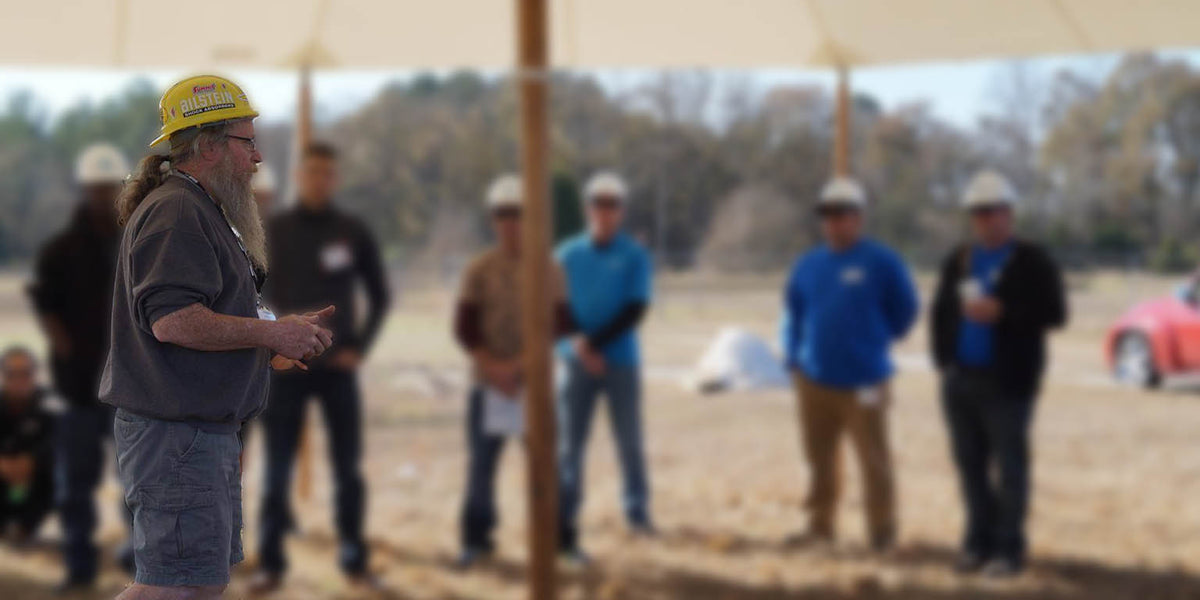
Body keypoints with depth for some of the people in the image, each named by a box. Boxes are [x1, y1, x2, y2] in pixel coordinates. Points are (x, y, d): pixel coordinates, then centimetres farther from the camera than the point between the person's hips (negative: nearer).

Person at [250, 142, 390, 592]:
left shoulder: (354, 233, 2)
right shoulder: (273, 232, 1)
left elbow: (379, 297, 9)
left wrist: (360, 347, -1)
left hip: (338, 368, 0)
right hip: (286, 368, 0)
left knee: (348, 469, 3)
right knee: (277, 470, 1)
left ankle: (354, 558, 12)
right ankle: (271, 562, 7)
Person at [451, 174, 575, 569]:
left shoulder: (549, 271, 3)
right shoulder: (479, 270, 1)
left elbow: (561, 325, -1)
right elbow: (464, 328, -1)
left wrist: (520, 362, -13)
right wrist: (493, 366, -15)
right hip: (489, 383, 0)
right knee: (482, 462, 1)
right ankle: (476, 540, 14)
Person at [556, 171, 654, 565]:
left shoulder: (634, 257, 0)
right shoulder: (568, 254, 5)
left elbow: (635, 310, -8)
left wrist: (594, 342, -17)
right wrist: (580, 348, -11)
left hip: (621, 361, -1)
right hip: (577, 362, 1)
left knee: (630, 441, 7)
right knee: (569, 446, -3)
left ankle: (637, 510, 29)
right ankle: (565, 533, -3)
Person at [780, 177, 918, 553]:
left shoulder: (881, 263, -5)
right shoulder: (809, 264, 9)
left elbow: (904, 309, 3)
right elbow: (794, 312, 20)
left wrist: (878, 340, 6)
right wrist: (794, 357, 11)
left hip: (864, 382, -5)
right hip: (815, 381, 5)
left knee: (874, 460, -2)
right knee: (820, 458, 12)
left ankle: (882, 532, 6)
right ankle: (820, 525, 23)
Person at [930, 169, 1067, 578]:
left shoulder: (1031, 262, -2)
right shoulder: (958, 261, 15)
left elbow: (1054, 313, -9)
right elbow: (940, 312, 19)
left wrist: (1003, 313, -18)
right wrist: (944, 358, 7)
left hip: (1008, 383, -5)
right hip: (961, 380, 5)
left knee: (1010, 467, -2)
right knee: (970, 464, 8)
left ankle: (1008, 549, 2)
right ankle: (979, 542, 17)